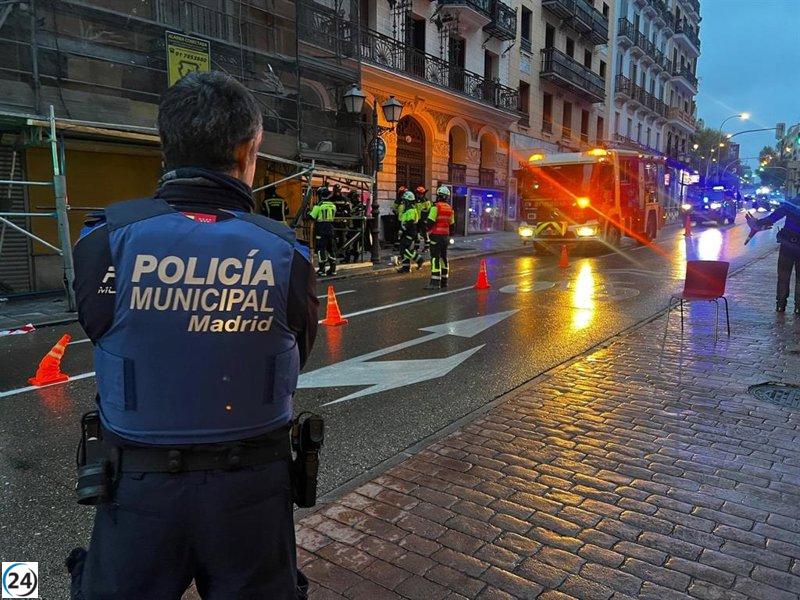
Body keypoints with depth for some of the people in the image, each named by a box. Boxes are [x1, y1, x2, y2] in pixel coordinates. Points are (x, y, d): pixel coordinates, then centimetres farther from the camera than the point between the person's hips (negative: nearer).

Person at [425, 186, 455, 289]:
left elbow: (430, 221, -14)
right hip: (446, 235, 7)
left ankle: (435, 282, -14)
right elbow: (451, 223, 14)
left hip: (436, 235, -7)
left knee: (435, 258, -9)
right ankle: (444, 281, 20)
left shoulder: (436, 207, -12)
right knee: (443, 257, 14)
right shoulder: (450, 208, 9)